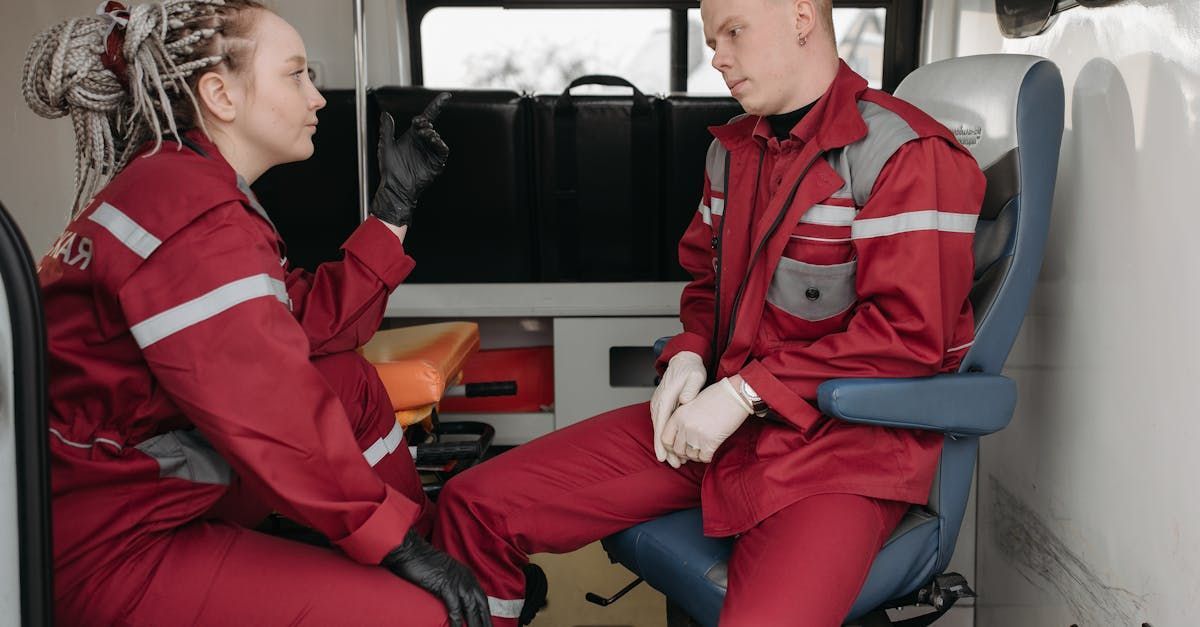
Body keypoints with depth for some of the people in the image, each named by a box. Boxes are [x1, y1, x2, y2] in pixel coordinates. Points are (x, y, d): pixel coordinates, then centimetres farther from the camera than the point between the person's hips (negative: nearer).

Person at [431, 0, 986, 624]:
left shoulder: (905, 152, -10)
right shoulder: (734, 146, 16)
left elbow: (911, 331, -17)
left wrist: (747, 391, -16)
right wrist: (688, 356, 3)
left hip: (844, 439, -7)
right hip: (723, 416, 7)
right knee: (473, 506, -2)